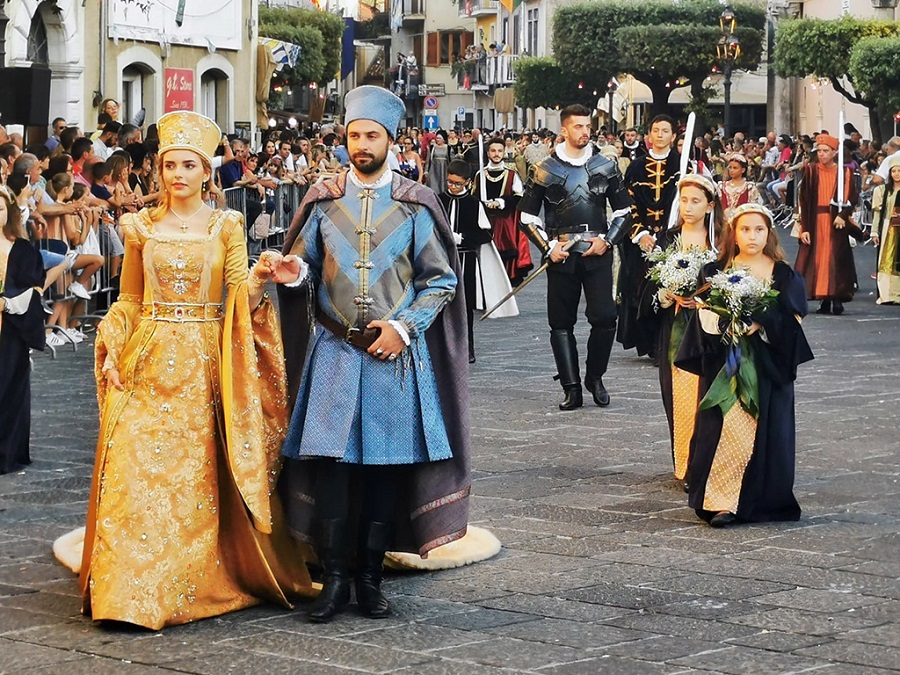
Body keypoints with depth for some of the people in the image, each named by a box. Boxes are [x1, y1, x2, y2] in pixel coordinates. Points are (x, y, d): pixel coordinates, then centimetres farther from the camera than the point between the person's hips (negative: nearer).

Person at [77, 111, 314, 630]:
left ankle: (200, 581, 10)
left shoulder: (226, 227, 5)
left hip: (204, 366, -1)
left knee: (201, 478, -1)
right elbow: (128, 301, 14)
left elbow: (239, 295, -6)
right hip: (148, 364, 1)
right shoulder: (141, 227, 10)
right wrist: (111, 350, 1)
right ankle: (133, 591, -4)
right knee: (136, 474, -7)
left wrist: (259, 278, -27)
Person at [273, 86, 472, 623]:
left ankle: (371, 578, 11)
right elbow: (303, 264, 10)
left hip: (395, 356, -1)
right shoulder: (323, 200, 7)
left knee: (386, 464, 1)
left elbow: (441, 280, 4)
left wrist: (404, 326, -8)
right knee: (330, 462, -5)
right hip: (335, 353, 1)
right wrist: (292, 272, -14)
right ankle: (335, 578, 2)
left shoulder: (416, 205, 3)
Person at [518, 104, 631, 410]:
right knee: (561, 323, 1)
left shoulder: (606, 166, 7)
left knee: (605, 318, -10)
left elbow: (623, 210, 13)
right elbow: (527, 215, 6)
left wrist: (607, 240, -2)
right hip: (561, 257, 0)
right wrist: (548, 246, -5)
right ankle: (571, 388, 8)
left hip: (597, 254, 0)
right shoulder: (545, 170, 3)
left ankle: (595, 377, 12)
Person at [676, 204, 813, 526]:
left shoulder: (785, 276, 6)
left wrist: (761, 326, -15)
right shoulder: (716, 272, 7)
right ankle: (721, 502, -7)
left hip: (768, 365, 0)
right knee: (724, 425, -8)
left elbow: (793, 320, 0)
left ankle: (761, 499, 5)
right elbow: (706, 317, 3)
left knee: (766, 426, -3)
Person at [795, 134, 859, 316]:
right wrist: (804, 228, -7)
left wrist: (843, 215, -17)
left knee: (836, 259, -5)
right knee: (817, 259, -1)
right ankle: (824, 301, 5)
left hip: (836, 222, -1)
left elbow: (851, 198, 0)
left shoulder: (844, 173, 3)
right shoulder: (811, 171, 3)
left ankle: (837, 299, -3)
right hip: (815, 221, 1)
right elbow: (804, 200, 0)